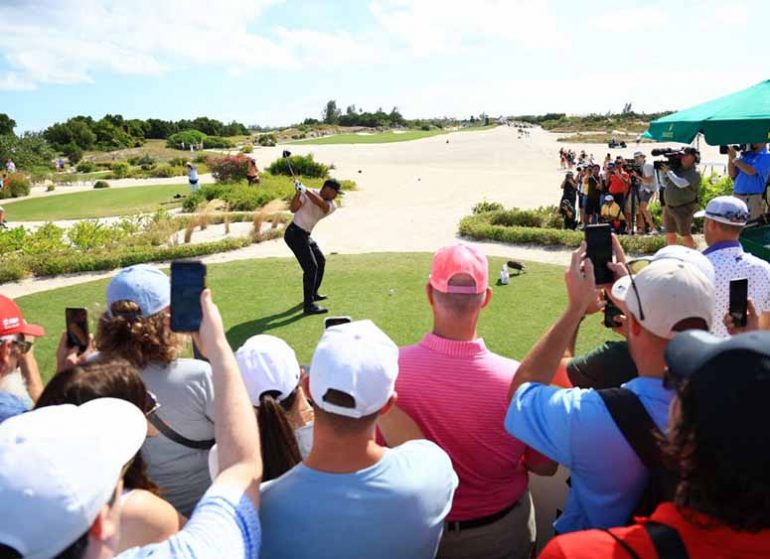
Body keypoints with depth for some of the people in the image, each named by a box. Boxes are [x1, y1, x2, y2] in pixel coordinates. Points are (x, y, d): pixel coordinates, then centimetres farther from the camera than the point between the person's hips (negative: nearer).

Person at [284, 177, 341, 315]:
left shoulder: (332, 206, -1)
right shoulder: (307, 194, -13)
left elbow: (322, 204, -24)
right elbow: (293, 209, -23)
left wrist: (306, 191, -36)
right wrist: (299, 193, -38)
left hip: (305, 235, 8)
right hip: (294, 233, -8)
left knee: (320, 261, 22)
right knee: (311, 267, -16)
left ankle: (313, 294, 40)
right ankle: (308, 305, -15)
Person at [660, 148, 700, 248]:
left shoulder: (694, 173, -11)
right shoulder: (677, 169, 10)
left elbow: (681, 184, -26)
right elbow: (664, 184, 18)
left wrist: (668, 171, -17)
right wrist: (662, 171, 3)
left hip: (683, 208, -7)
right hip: (669, 207, 7)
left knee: (685, 234, -6)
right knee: (669, 234, 12)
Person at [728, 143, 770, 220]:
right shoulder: (746, 155, 13)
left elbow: (751, 171, -18)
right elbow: (732, 175, 10)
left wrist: (735, 160, -8)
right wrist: (731, 157, -1)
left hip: (754, 199, -6)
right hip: (736, 197, 6)